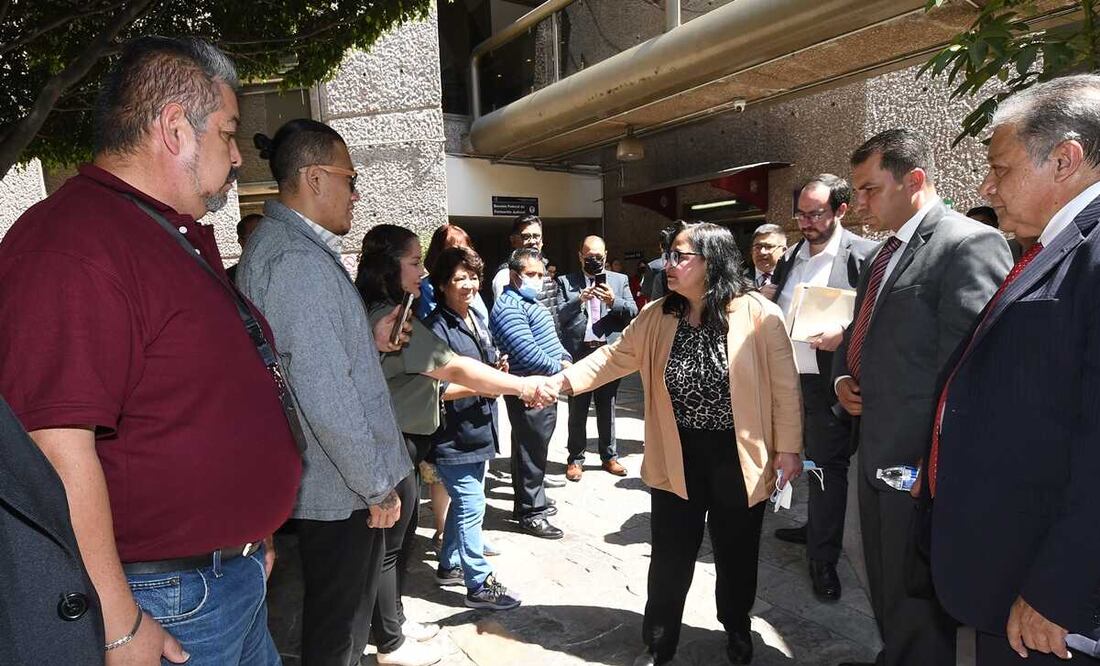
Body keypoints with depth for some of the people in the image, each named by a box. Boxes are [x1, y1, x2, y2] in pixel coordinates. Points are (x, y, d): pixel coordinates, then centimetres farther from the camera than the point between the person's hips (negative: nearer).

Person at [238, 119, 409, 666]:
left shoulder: (274, 244, 11)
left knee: (338, 617, 25)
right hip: (343, 487, -10)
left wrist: (368, 340, 9)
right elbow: (327, 395, -27)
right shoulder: (300, 260, -23)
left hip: (320, 478, 10)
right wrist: (377, 485, -17)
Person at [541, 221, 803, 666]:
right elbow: (613, 357, 1)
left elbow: (784, 386, -9)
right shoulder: (657, 317, -2)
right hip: (677, 458, 2)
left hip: (739, 457, -2)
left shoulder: (759, 315, -13)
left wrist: (788, 447, -7)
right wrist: (563, 380, -11)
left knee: (736, 554, 17)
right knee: (670, 557, 11)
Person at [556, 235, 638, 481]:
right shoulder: (566, 282, 4)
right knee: (577, 410, 7)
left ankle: (609, 456, 25)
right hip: (578, 353, -1)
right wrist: (579, 300, -20)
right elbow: (558, 316, -4)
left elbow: (633, 312, 2)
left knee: (607, 408, 12)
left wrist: (614, 301, -16)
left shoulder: (620, 280, 9)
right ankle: (575, 458, 19)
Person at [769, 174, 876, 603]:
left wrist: (844, 336, -24)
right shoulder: (790, 257, 11)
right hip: (787, 377, 6)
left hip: (826, 382, -6)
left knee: (828, 466, 2)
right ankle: (815, 528, 38)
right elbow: (773, 313, 18)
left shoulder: (862, 255, -8)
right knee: (805, 459, 19)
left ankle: (823, 559, 14)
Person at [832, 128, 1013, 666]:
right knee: (885, 588, 24)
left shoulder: (969, 244, -16)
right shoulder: (885, 252, 13)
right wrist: (843, 376, 3)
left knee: (916, 606, 8)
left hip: (919, 460, -9)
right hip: (877, 452, 9)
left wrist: (933, 464, -17)